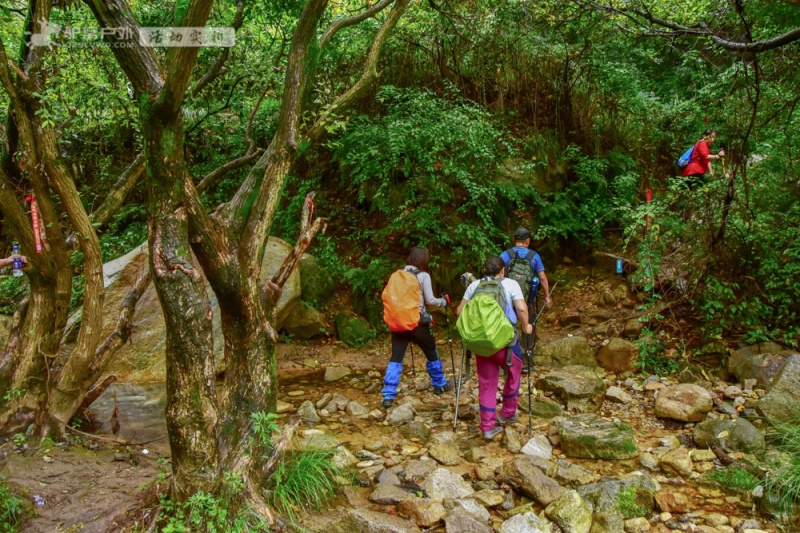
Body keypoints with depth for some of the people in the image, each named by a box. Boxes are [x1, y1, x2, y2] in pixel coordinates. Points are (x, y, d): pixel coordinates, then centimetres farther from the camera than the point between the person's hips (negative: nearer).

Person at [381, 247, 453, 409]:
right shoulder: (423, 276, -6)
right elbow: (430, 300, -7)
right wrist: (444, 301, 10)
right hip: (417, 321, -4)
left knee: (396, 358, 2)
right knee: (432, 354, 18)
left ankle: (388, 396, -7)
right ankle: (440, 385, 34)